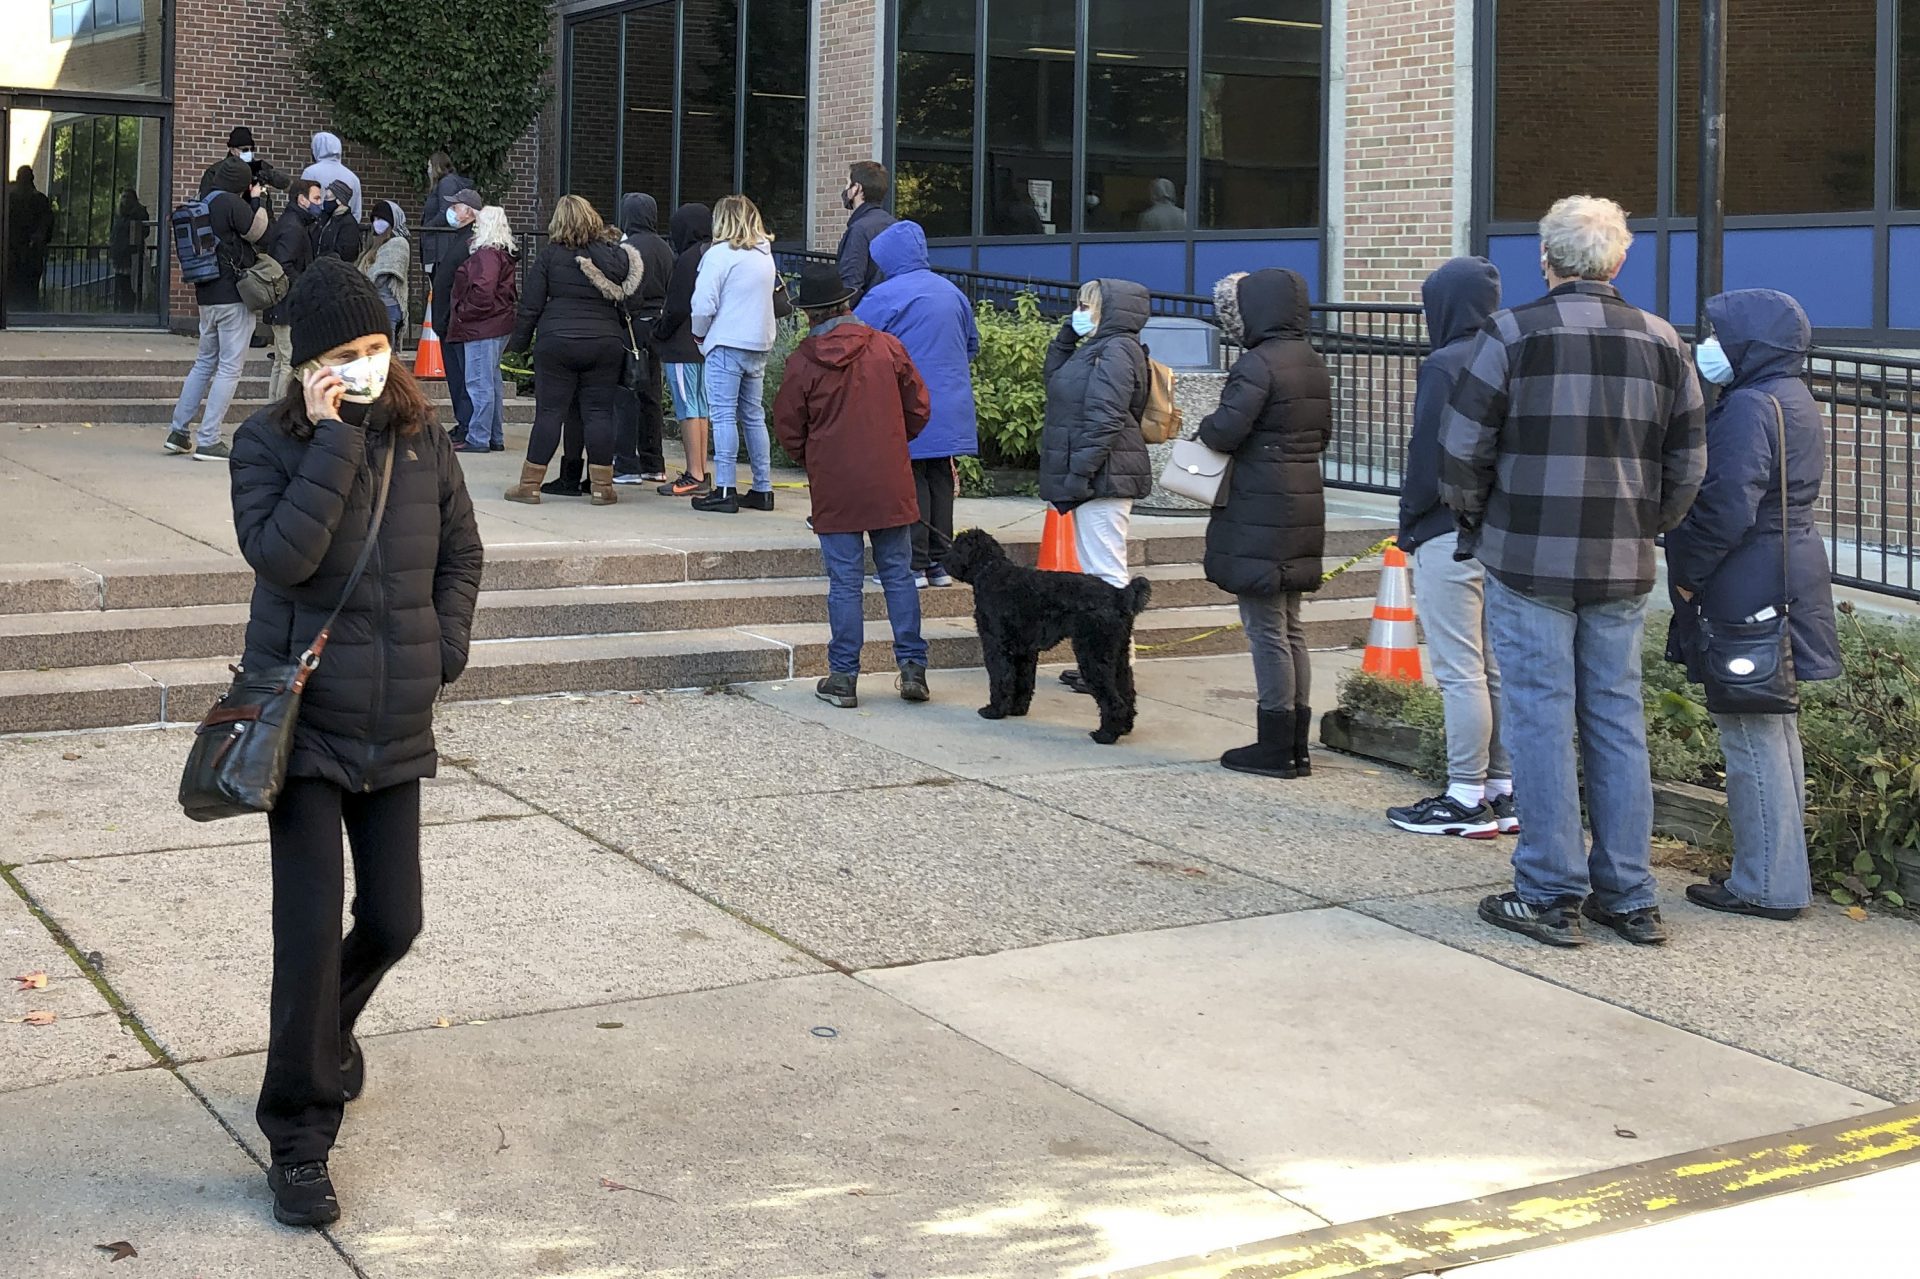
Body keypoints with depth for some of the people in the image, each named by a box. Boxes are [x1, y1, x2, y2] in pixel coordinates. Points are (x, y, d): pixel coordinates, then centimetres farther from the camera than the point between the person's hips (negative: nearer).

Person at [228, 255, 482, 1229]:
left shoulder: (422, 439, 3)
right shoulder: (268, 442, -7)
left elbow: (461, 552, 15)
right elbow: (280, 553, -23)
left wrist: (443, 650, 4)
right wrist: (333, 441, -22)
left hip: (396, 727, 4)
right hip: (303, 719, -4)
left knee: (393, 922, 11)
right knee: (310, 931, -6)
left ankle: (325, 1029, 45)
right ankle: (299, 1141, 7)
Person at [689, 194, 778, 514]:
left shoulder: (719, 254, -10)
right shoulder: (765, 255, 12)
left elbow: (703, 305, -14)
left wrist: (699, 333, 4)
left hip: (727, 344, -7)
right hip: (760, 346, 7)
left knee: (724, 416, -5)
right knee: (754, 415, 12)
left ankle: (724, 490, -7)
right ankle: (762, 489, 14)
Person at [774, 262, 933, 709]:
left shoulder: (802, 362, -7)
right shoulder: (886, 346, -1)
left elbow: (789, 429, 0)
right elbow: (919, 409, 6)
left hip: (834, 488, -2)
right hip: (889, 483, 2)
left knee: (845, 581, 3)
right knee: (898, 574, 9)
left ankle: (844, 677, 6)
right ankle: (912, 666, 8)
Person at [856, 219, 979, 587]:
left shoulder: (885, 295, -12)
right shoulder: (952, 293, 10)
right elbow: (972, 344, 21)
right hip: (951, 411, 6)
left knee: (910, 482, -1)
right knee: (940, 479, 11)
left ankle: (914, 565, -1)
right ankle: (940, 562, 14)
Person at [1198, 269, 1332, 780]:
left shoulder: (1259, 363, -16)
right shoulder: (1313, 364, 12)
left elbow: (1224, 431, -22)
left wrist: (1205, 427, -1)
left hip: (1259, 514, -9)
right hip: (1304, 504, 9)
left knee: (1266, 630, -3)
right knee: (1290, 629, 14)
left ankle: (1275, 749, 2)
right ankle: (1296, 746, 18)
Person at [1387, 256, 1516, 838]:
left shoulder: (1444, 366, -12)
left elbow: (1427, 456, -13)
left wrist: (1409, 523, -2)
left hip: (1451, 535, -8)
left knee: (1460, 671, -4)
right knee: (1499, 668, 12)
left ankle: (1467, 800, 0)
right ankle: (1505, 792, 17)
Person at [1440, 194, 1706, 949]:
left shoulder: (1513, 334, -7)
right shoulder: (1660, 341, 6)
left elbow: (1462, 447, -8)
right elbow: (1689, 461, 9)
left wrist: (1474, 519, 9)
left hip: (1528, 558, -4)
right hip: (1622, 569, 4)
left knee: (1540, 719, 1)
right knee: (1618, 722, 11)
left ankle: (1551, 897, 5)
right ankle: (1629, 897, 16)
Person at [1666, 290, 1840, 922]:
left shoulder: (1749, 407, -17)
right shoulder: (1795, 399, 15)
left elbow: (1727, 508, -23)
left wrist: (1686, 574, -11)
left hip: (1748, 588, -11)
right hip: (1792, 572, 11)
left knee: (1750, 733, -5)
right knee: (1775, 727, 16)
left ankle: (1766, 885, 0)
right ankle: (1781, 873, 25)